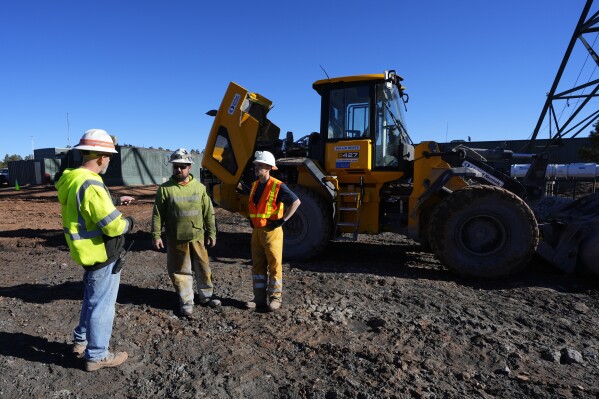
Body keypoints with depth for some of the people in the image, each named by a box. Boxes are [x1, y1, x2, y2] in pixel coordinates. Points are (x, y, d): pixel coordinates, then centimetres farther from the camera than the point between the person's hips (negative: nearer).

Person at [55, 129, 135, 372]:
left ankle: (80, 341, 42)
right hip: (101, 254, -10)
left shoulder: (71, 180, 4)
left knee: (92, 298, 26)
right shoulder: (91, 185, -27)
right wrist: (128, 222, -9)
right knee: (102, 304, 5)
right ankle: (96, 356, 20)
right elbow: (113, 226, -28)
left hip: (89, 251, 10)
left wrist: (115, 201, 22)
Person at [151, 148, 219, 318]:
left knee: (203, 268, 14)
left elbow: (208, 212, 4)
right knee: (180, 271, 8)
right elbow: (158, 214, -3)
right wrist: (156, 235, -7)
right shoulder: (165, 189, -5)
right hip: (176, 239, -2)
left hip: (198, 237, 2)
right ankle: (186, 301, 23)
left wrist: (211, 233, 2)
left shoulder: (199, 187, 1)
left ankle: (207, 295, 33)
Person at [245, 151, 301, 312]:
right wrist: (252, 219, 15)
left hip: (272, 231, -7)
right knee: (258, 265, 11)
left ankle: (275, 298, 15)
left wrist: (283, 220, -13)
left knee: (274, 265, 2)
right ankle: (259, 298, 22)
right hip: (256, 231, 7)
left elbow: (296, 202, -13)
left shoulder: (278, 186, -13)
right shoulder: (254, 185, 11)